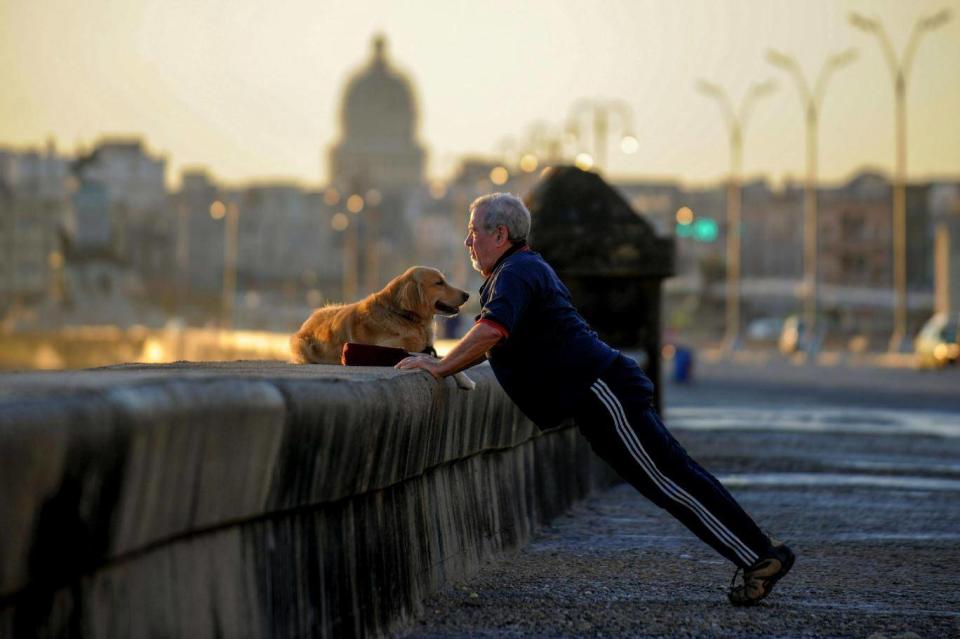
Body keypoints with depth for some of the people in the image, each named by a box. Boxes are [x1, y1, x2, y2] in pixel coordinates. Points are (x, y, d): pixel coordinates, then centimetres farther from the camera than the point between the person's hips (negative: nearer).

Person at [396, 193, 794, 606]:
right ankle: (760, 555, 8)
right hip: (597, 390, 10)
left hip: (600, 389, -10)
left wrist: (440, 367, -19)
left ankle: (760, 556, -8)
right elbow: (499, 341, 35)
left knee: (668, 480, -9)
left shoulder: (516, 273, -10)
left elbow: (492, 331, -29)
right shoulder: (527, 268, 24)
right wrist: (447, 365, 25)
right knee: (673, 478, 8)